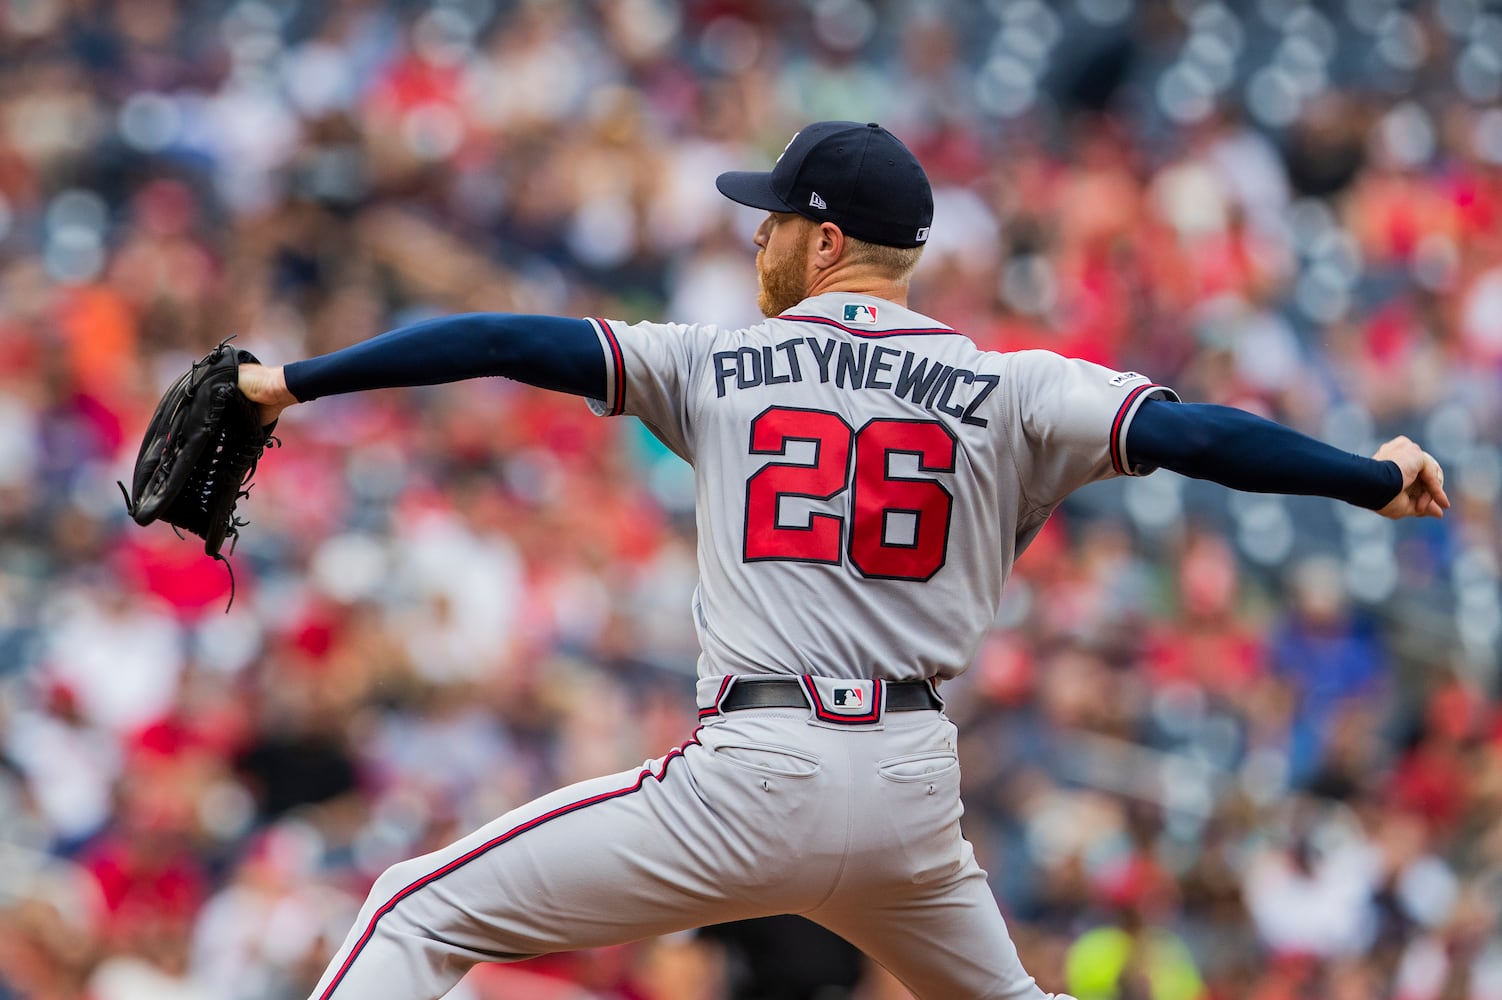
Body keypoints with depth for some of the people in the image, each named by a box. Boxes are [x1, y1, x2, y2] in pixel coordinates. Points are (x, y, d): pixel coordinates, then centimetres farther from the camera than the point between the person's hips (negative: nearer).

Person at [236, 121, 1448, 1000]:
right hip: (912, 793, 3)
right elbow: (1188, 432, -1)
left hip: (750, 777, -3)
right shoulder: (1004, 389, 7)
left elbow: (507, 342, 5)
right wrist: (1376, 476, 4)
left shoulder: (720, 365, 7)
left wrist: (297, 381, 8)